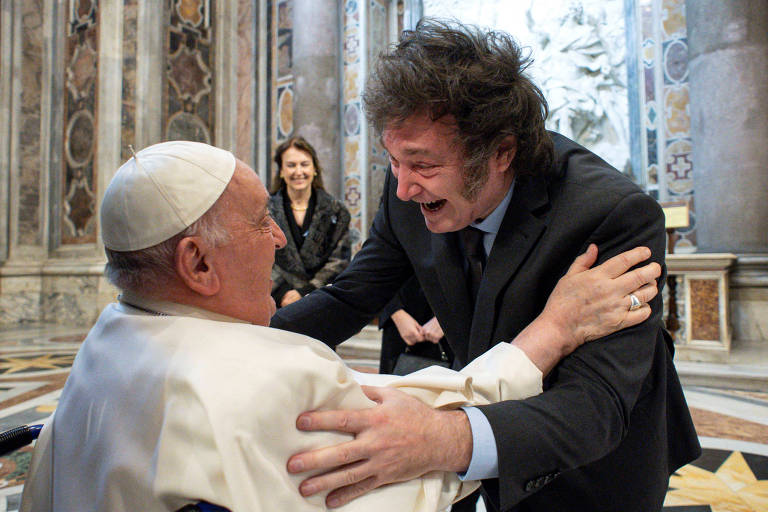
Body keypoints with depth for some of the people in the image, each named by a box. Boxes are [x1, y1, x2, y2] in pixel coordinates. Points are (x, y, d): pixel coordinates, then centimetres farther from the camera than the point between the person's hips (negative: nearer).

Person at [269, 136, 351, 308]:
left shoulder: (336, 211, 10)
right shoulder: (264, 209, 10)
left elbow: (340, 260, 4)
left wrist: (305, 292, -7)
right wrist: (283, 293, -11)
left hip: (320, 299, 0)